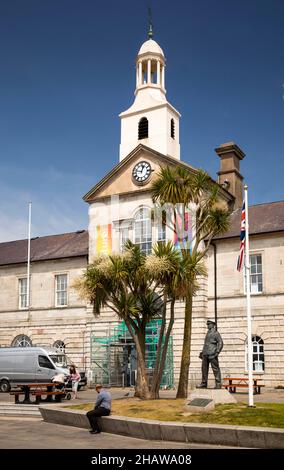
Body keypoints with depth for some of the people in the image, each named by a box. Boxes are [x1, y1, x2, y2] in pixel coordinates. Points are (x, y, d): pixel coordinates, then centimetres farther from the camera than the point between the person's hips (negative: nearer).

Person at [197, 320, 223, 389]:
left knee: (215, 369, -5)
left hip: (212, 354, -8)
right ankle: (204, 383, 11)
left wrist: (217, 351, -18)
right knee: (204, 368, 6)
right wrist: (202, 352, 23)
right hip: (205, 354, 8)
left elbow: (220, 343, -9)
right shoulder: (208, 333, 22)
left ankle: (218, 384, -2)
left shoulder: (216, 333, -2)